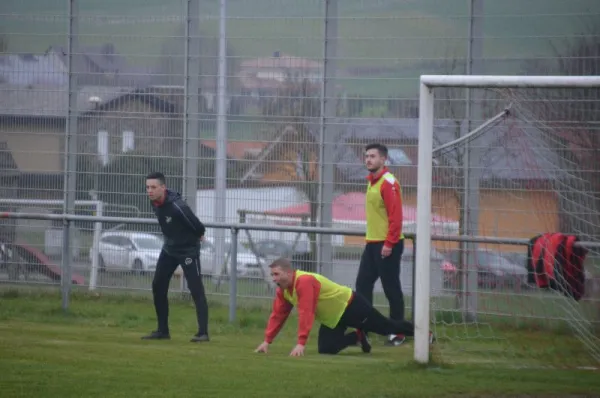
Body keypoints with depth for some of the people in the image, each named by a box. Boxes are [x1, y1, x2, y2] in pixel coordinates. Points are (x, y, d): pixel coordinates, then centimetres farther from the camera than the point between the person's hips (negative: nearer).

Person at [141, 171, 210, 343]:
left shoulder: (176, 206, -31)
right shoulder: (155, 202, -6)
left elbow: (198, 227, -18)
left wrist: (198, 235, 0)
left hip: (188, 250, -8)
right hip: (169, 249, 8)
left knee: (196, 290, -10)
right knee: (158, 286, 8)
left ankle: (203, 333, -11)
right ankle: (163, 330, 17)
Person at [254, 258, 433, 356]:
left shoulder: (304, 282, -34)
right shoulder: (283, 290, -6)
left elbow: (306, 314, -39)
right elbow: (278, 315, -1)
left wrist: (301, 343, -43)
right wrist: (267, 341, -10)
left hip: (349, 306, -8)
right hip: (332, 319, 8)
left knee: (385, 327, 6)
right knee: (326, 349, -4)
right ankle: (358, 337, 21)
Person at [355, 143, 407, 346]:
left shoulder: (388, 183, -14)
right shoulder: (372, 182, 14)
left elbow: (396, 215, -19)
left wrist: (389, 243, -21)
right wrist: (372, 239, 18)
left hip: (387, 246, -9)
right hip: (372, 244, 9)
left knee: (391, 289, -2)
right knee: (363, 285, 6)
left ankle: (398, 333, 5)